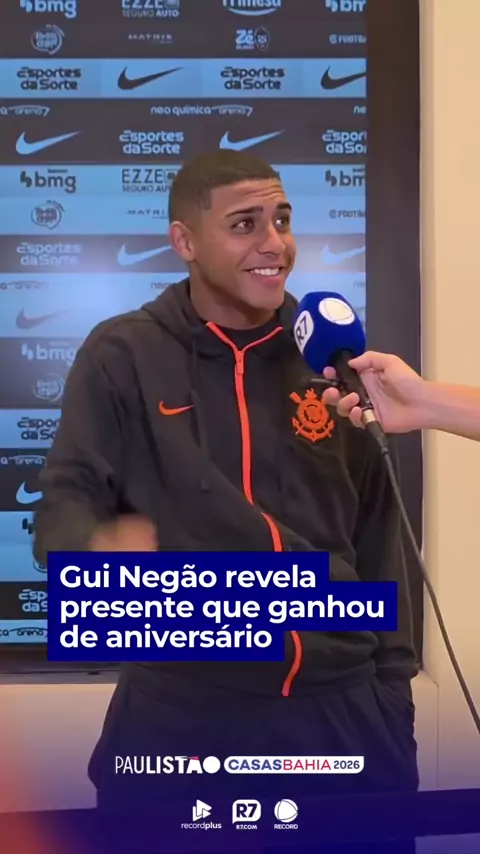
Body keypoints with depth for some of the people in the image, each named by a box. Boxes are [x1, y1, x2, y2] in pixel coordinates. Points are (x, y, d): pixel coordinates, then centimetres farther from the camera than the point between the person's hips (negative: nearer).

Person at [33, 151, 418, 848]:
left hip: (344, 708, 3)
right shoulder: (123, 357, -5)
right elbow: (64, 506, -5)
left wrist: (391, 682, 8)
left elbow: (375, 533, 8)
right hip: (180, 711, -2)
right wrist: (98, 545, -29)